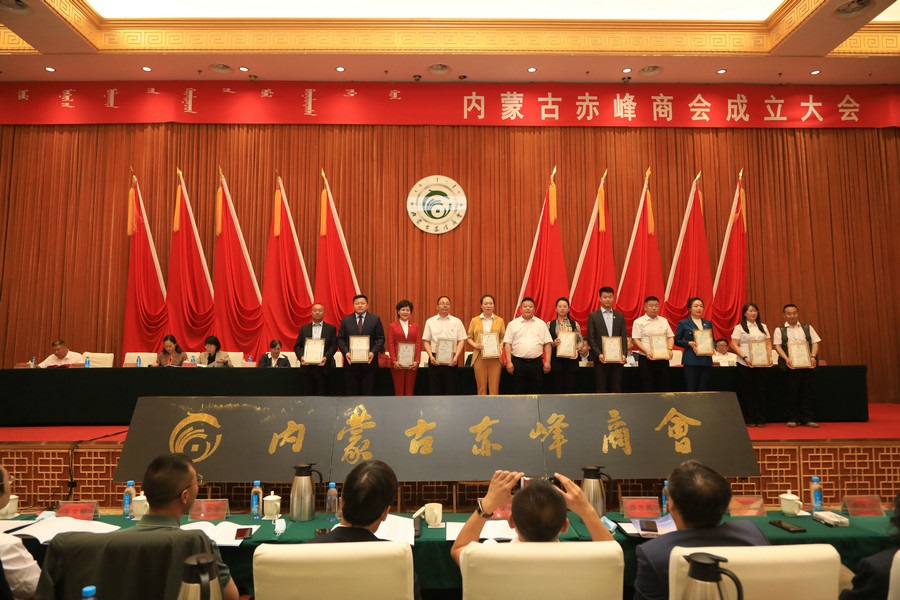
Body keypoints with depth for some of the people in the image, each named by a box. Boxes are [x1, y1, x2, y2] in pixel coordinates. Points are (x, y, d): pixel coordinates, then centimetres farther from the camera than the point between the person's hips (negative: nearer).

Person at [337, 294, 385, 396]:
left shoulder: (375, 319, 4)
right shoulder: (346, 320, 8)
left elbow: (381, 338, 2)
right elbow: (340, 339, 7)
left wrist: (373, 352, -12)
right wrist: (346, 352, -9)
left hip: (369, 362, -1)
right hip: (351, 362, 1)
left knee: (367, 393, 4)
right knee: (352, 393, 6)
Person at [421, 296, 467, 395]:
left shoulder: (457, 322, 6)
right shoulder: (430, 322, 7)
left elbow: (461, 340, 3)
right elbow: (426, 341, 5)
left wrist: (456, 356, -10)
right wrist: (431, 356, -8)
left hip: (451, 360, 0)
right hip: (435, 359, 0)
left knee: (451, 390, 2)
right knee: (435, 390, 3)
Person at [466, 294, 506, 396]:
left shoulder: (500, 321, 10)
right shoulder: (474, 320, 9)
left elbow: (504, 337, 10)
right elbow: (469, 337, 10)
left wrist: (500, 347, -8)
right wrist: (475, 345, -8)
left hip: (495, 358, 0)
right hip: (479, 357, 0)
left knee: (494, 387, -2)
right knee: (481, 387, 2)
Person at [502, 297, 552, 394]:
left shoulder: (541, 324, 9)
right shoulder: (513, 324, 5)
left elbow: (548, 344, 7)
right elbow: (507, 344, 2)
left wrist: (547, 361, -2)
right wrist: (509, 362, -6)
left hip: (536, 363, 1)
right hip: (518, 363, -1)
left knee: (536, 393, 5)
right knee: (518, 393, 3)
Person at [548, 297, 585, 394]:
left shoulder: (575, 324, 8)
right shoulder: (550, 325, 7)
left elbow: (581, 341, 7)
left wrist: (576, 350, -11)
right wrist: (553, 343, -15)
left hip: (571, 359, 1)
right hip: (556, 360, 0)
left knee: (570, 389, 1)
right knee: (557, 389, 0)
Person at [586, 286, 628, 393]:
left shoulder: (620, 315, 11)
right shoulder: (593, 316, 2)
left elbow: (624, 337, 8)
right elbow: (590, 338, -3)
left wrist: (623, 354, -5)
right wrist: (599, 354, -14)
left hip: (617, 359, 2)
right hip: (601, 359, -2)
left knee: (616, 390, 4)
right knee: (601, 391, 0)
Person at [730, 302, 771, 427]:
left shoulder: (763, 327, 15)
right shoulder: (739, 327, 1)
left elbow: (768, 343, 14)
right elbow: (734, 345, -5)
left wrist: (769, 356, -3)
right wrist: (745, 358, -16)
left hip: (762, 364, 3)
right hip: (745, 364, -3)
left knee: (761, 391, 4)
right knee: (747, 392, 2)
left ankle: (761, 419, 13)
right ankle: (749, 420, 10)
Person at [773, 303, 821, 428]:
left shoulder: (807, 328, 15)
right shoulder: (780, 330, 7)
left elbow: (815, 343, 9)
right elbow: (777, 346, -1)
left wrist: (813, 356, -8)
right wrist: (786, 359, -15)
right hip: (791, 365, -2)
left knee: (807, 392, 3)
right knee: (792, 392, 0)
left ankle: (807, 419, 12)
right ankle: (792, 419, 10)